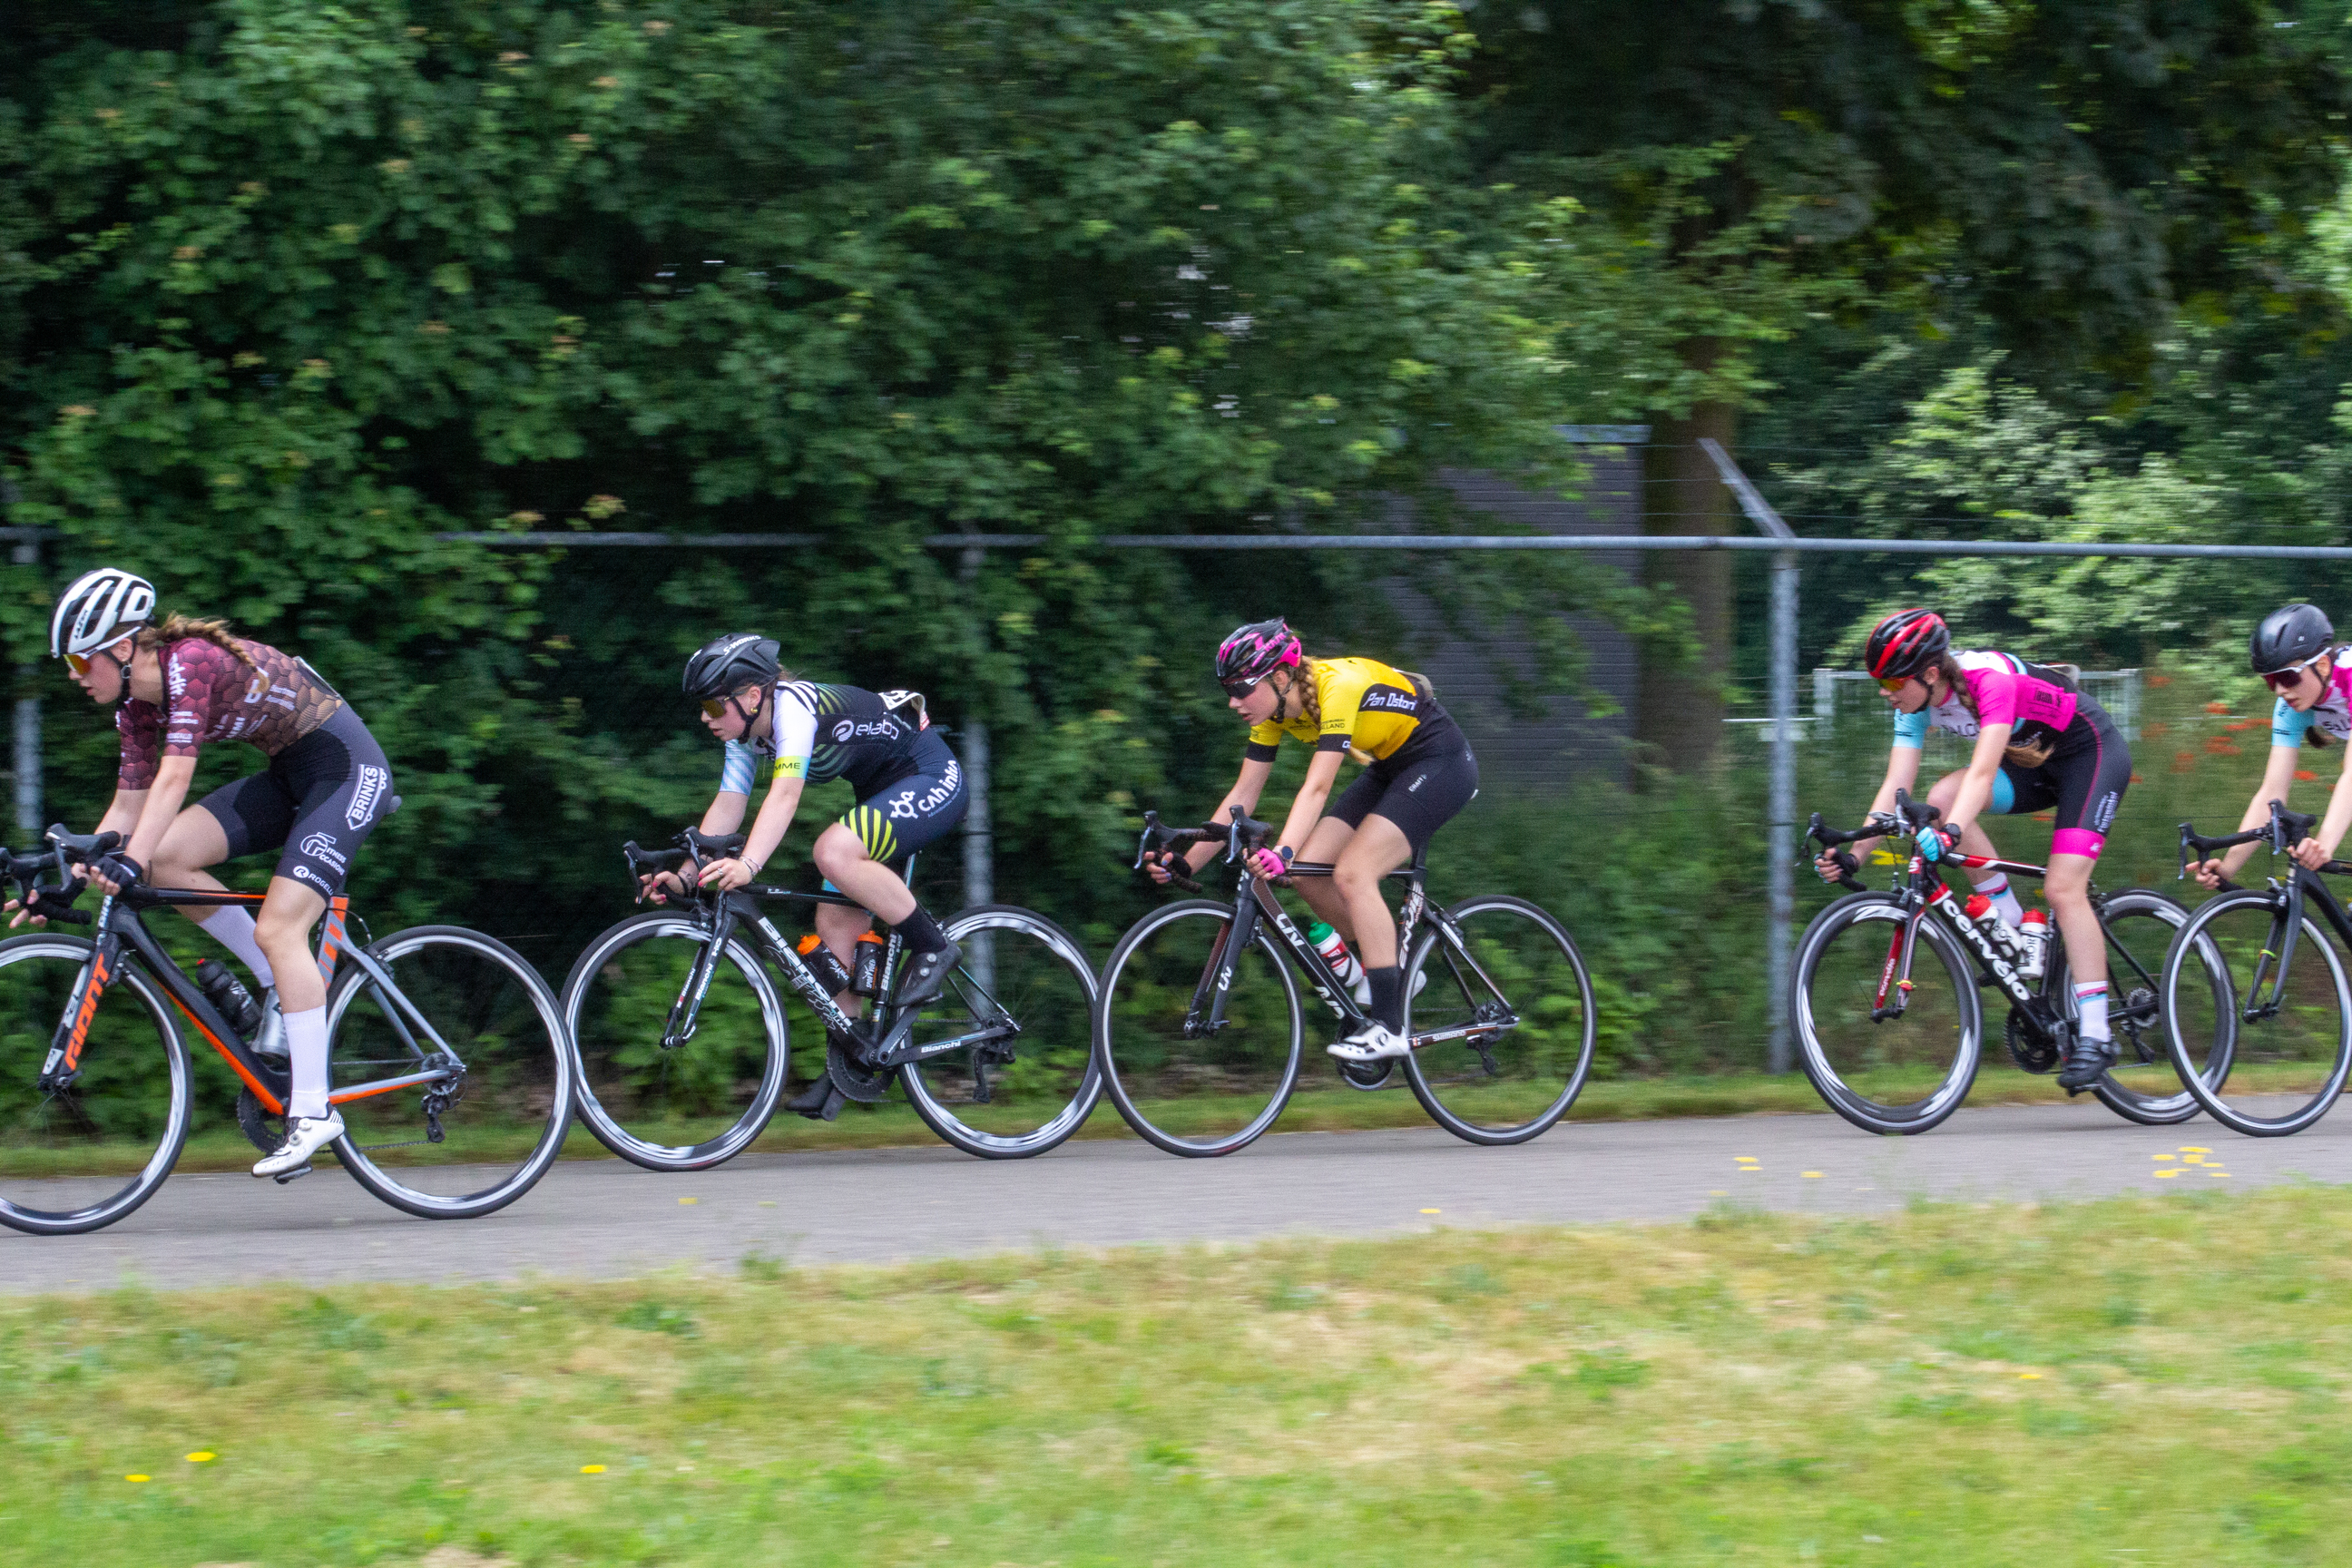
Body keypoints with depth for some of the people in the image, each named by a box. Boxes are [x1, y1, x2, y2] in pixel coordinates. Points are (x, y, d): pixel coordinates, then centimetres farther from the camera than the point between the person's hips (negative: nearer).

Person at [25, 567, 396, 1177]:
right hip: (288, 776, 9)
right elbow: (128, 808, 5)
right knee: (165, 858, -9)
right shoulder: (138, 707, 2)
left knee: (277, 929, -19)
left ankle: (314, 1111, -15)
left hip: (348, 767, -9)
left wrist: (130, 861, -40)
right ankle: (279, 983, 4)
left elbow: (174, 776, -32)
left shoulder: (192, 663, -24)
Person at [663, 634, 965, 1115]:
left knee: (833, 852, -33)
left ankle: (933, 947, -16)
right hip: (883, 794, 10)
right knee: (834, 923, 1)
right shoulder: (748, 731, -1)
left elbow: (785, 793, -41)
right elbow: (728, 805, -1)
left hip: (933, 779, -10)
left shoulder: (795, 706, -28)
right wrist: (685, 874, -13)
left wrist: (747, 865, -54)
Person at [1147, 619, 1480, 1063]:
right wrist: (1186, 862, -10)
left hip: (1441, 763, -8)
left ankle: (1389, 1027, -20)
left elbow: (1317, 788, -40)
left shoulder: (1337, 686, -30)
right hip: (1389, 768, 8)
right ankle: (1392, 970, 11)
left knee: (1352, 874, -23)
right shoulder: (1274, 709, -7)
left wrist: (1283, 852, -53)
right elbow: (1243, 794, -3)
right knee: (1309, 872, -8)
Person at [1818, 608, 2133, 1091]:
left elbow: (1982, 774, -45)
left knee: (2062, 888, -21)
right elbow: (1896, 786, -13)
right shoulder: (1916, 701, -11)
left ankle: (2095, 1037, -17)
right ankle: (2016, 933, -6)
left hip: (2094, 753, -7)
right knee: (1941, 799, -17)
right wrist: (1854, 852, -23)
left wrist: (1952, 833, -60)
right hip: (2034, 760, 7)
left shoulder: (1991, 680, -33)